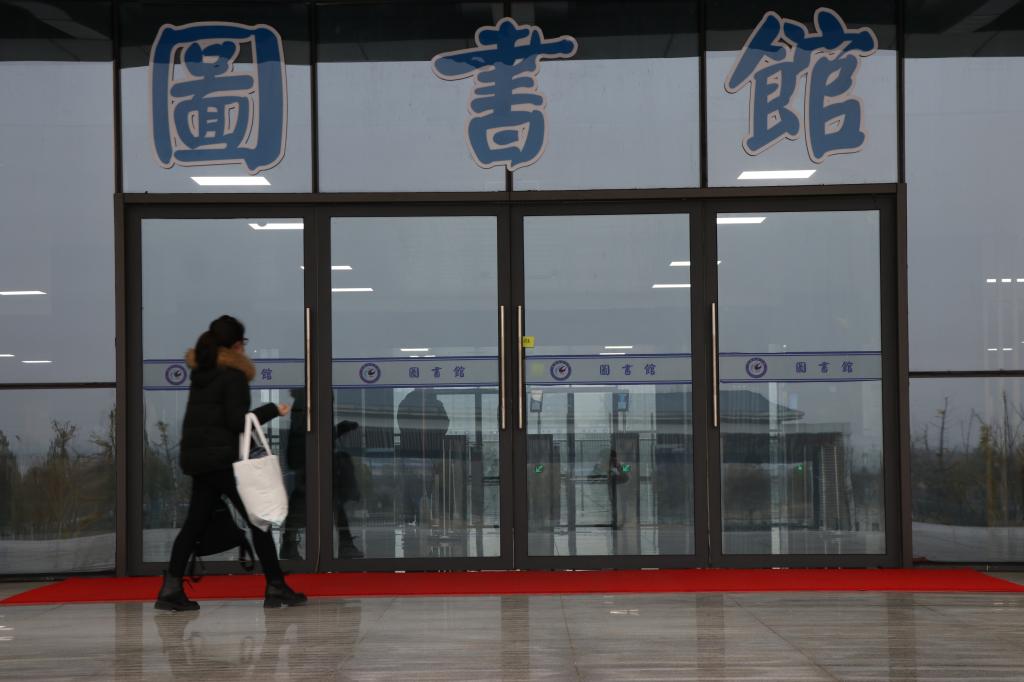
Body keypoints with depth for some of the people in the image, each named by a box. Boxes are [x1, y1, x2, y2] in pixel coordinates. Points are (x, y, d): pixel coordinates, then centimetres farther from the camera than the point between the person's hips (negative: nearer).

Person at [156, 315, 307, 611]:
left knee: (195, 522, 10)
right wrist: (273, 410, -8)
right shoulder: (232, 376, -11)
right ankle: (276, 588, 4)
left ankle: (171, 589, 4)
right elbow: (237, 420, -15)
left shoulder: (200, 373, 11)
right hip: (223, 458, -8)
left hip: (197, 458, 8)